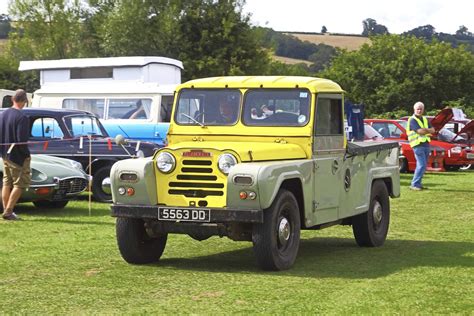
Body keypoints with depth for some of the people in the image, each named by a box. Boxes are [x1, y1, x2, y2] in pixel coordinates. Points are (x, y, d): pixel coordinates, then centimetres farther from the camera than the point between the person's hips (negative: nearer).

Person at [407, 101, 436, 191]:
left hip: (426, 144, 8)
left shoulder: (424, 119, 18)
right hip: (418, 145, -8)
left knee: (423, 166, 9)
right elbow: (420, 131, -19)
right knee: (422, 165, -15)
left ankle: (418, 184, 16)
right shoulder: (412, 120, -7)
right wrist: (428, 130, -1)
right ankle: (414, 184, -12)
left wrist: (425, 129, -11)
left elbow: (433, 130, 8)